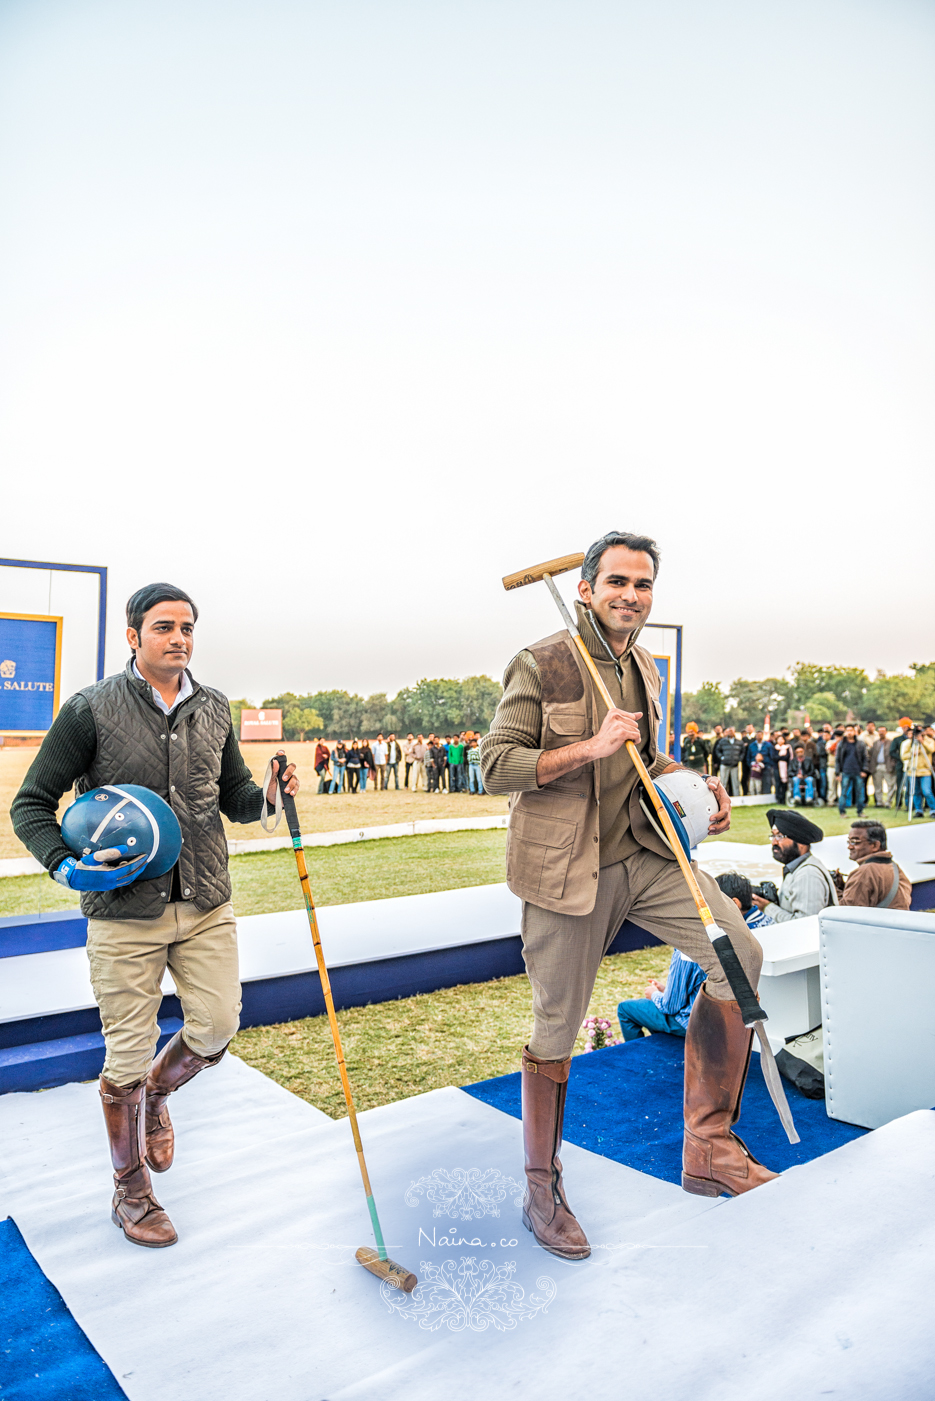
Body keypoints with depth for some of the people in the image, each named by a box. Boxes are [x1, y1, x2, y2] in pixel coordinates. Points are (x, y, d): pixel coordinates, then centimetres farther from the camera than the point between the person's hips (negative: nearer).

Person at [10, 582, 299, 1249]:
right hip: (125, 911, -4)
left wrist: (267, 797, -8)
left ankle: (155, 1096, 40)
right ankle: (132, 1191, 30)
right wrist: (64, 864, -18)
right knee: (128, 1055, 6)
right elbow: (32, 805, -2)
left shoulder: (213, 708, 5)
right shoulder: (91, 710, -8)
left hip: (207, 905, 4)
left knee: (216, 1027, 5)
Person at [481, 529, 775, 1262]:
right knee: (556, 1031, 6)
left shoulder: (645, 669, 11)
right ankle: (542, 1193, 29)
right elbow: (495, 763, -14)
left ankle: (709, 1148, 12)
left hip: (643, 853, 7)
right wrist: (589, 747, -24)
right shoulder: (541, 665, -11)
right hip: (566, 868, -6)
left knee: (739, 955, -6)